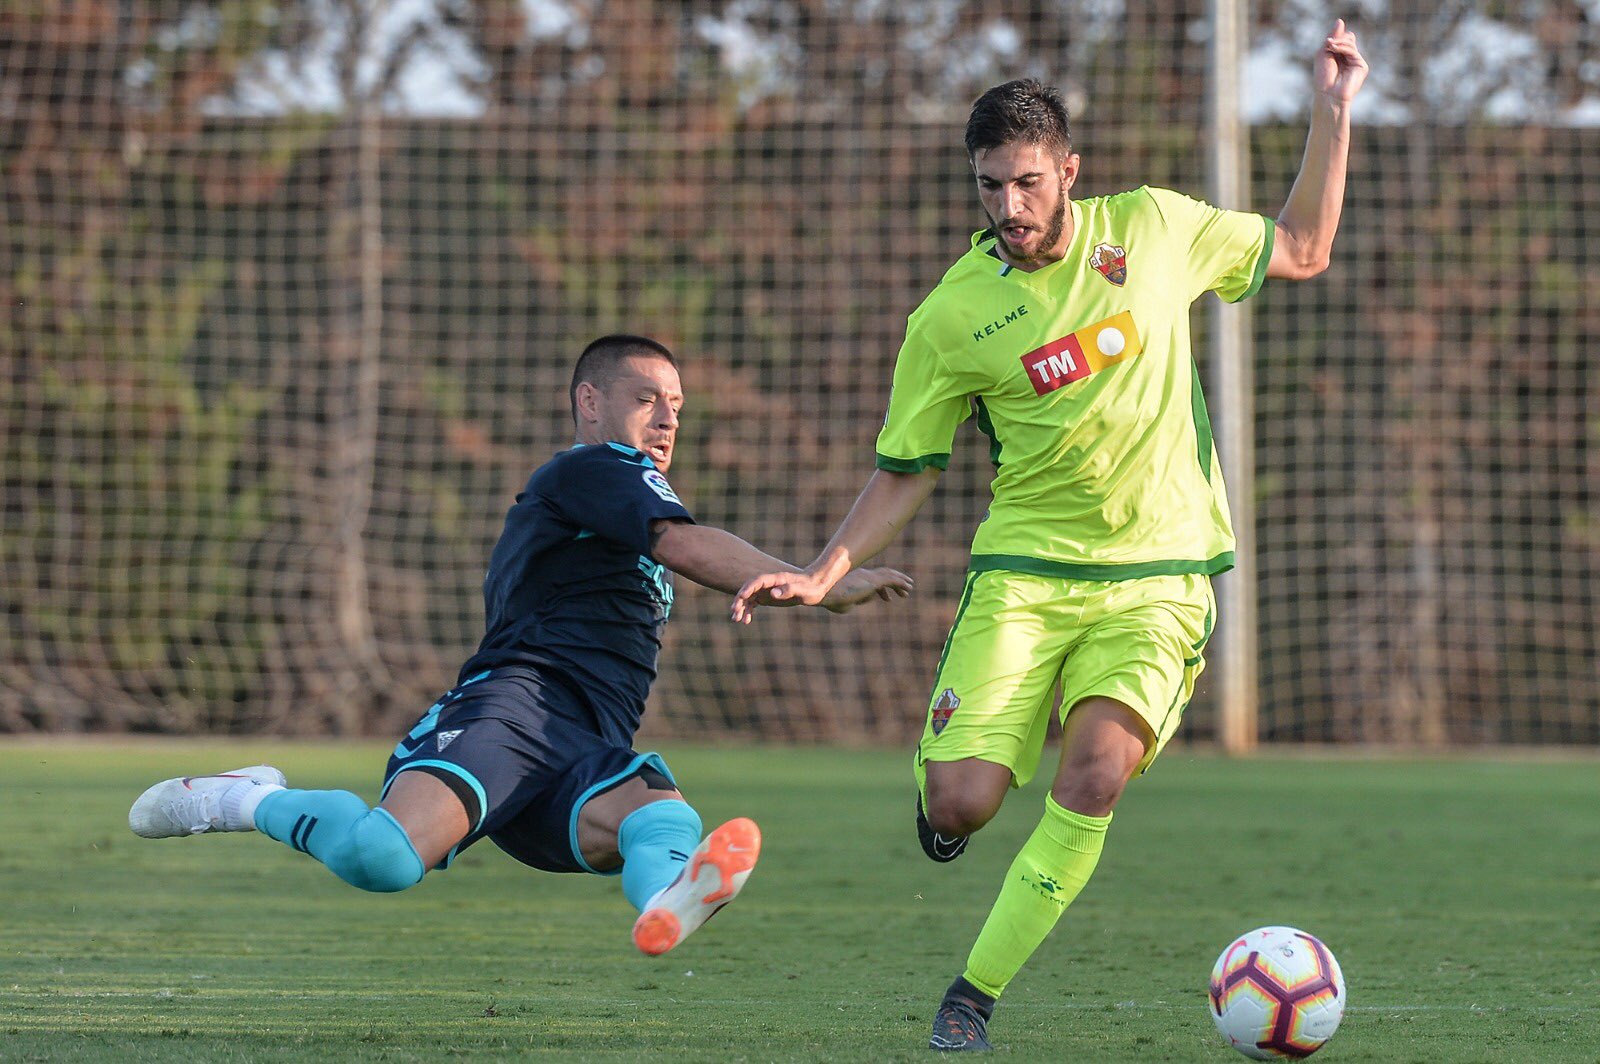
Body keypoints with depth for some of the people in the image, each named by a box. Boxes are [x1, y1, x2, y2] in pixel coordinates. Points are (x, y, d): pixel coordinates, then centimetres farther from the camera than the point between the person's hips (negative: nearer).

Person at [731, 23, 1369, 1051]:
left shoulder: (1153, 228, 2)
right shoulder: (951, 317, -3)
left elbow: (1300, 252, 17)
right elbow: (907, 471, 7)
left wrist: (1334, 112, 8)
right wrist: (825, 572, -6)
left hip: (1157, 578, 0)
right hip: (1025, 571, 0)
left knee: (1095, 773, -25)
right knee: (961, 805, -16)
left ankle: (973, 997, -12)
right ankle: (938, 775, 26)